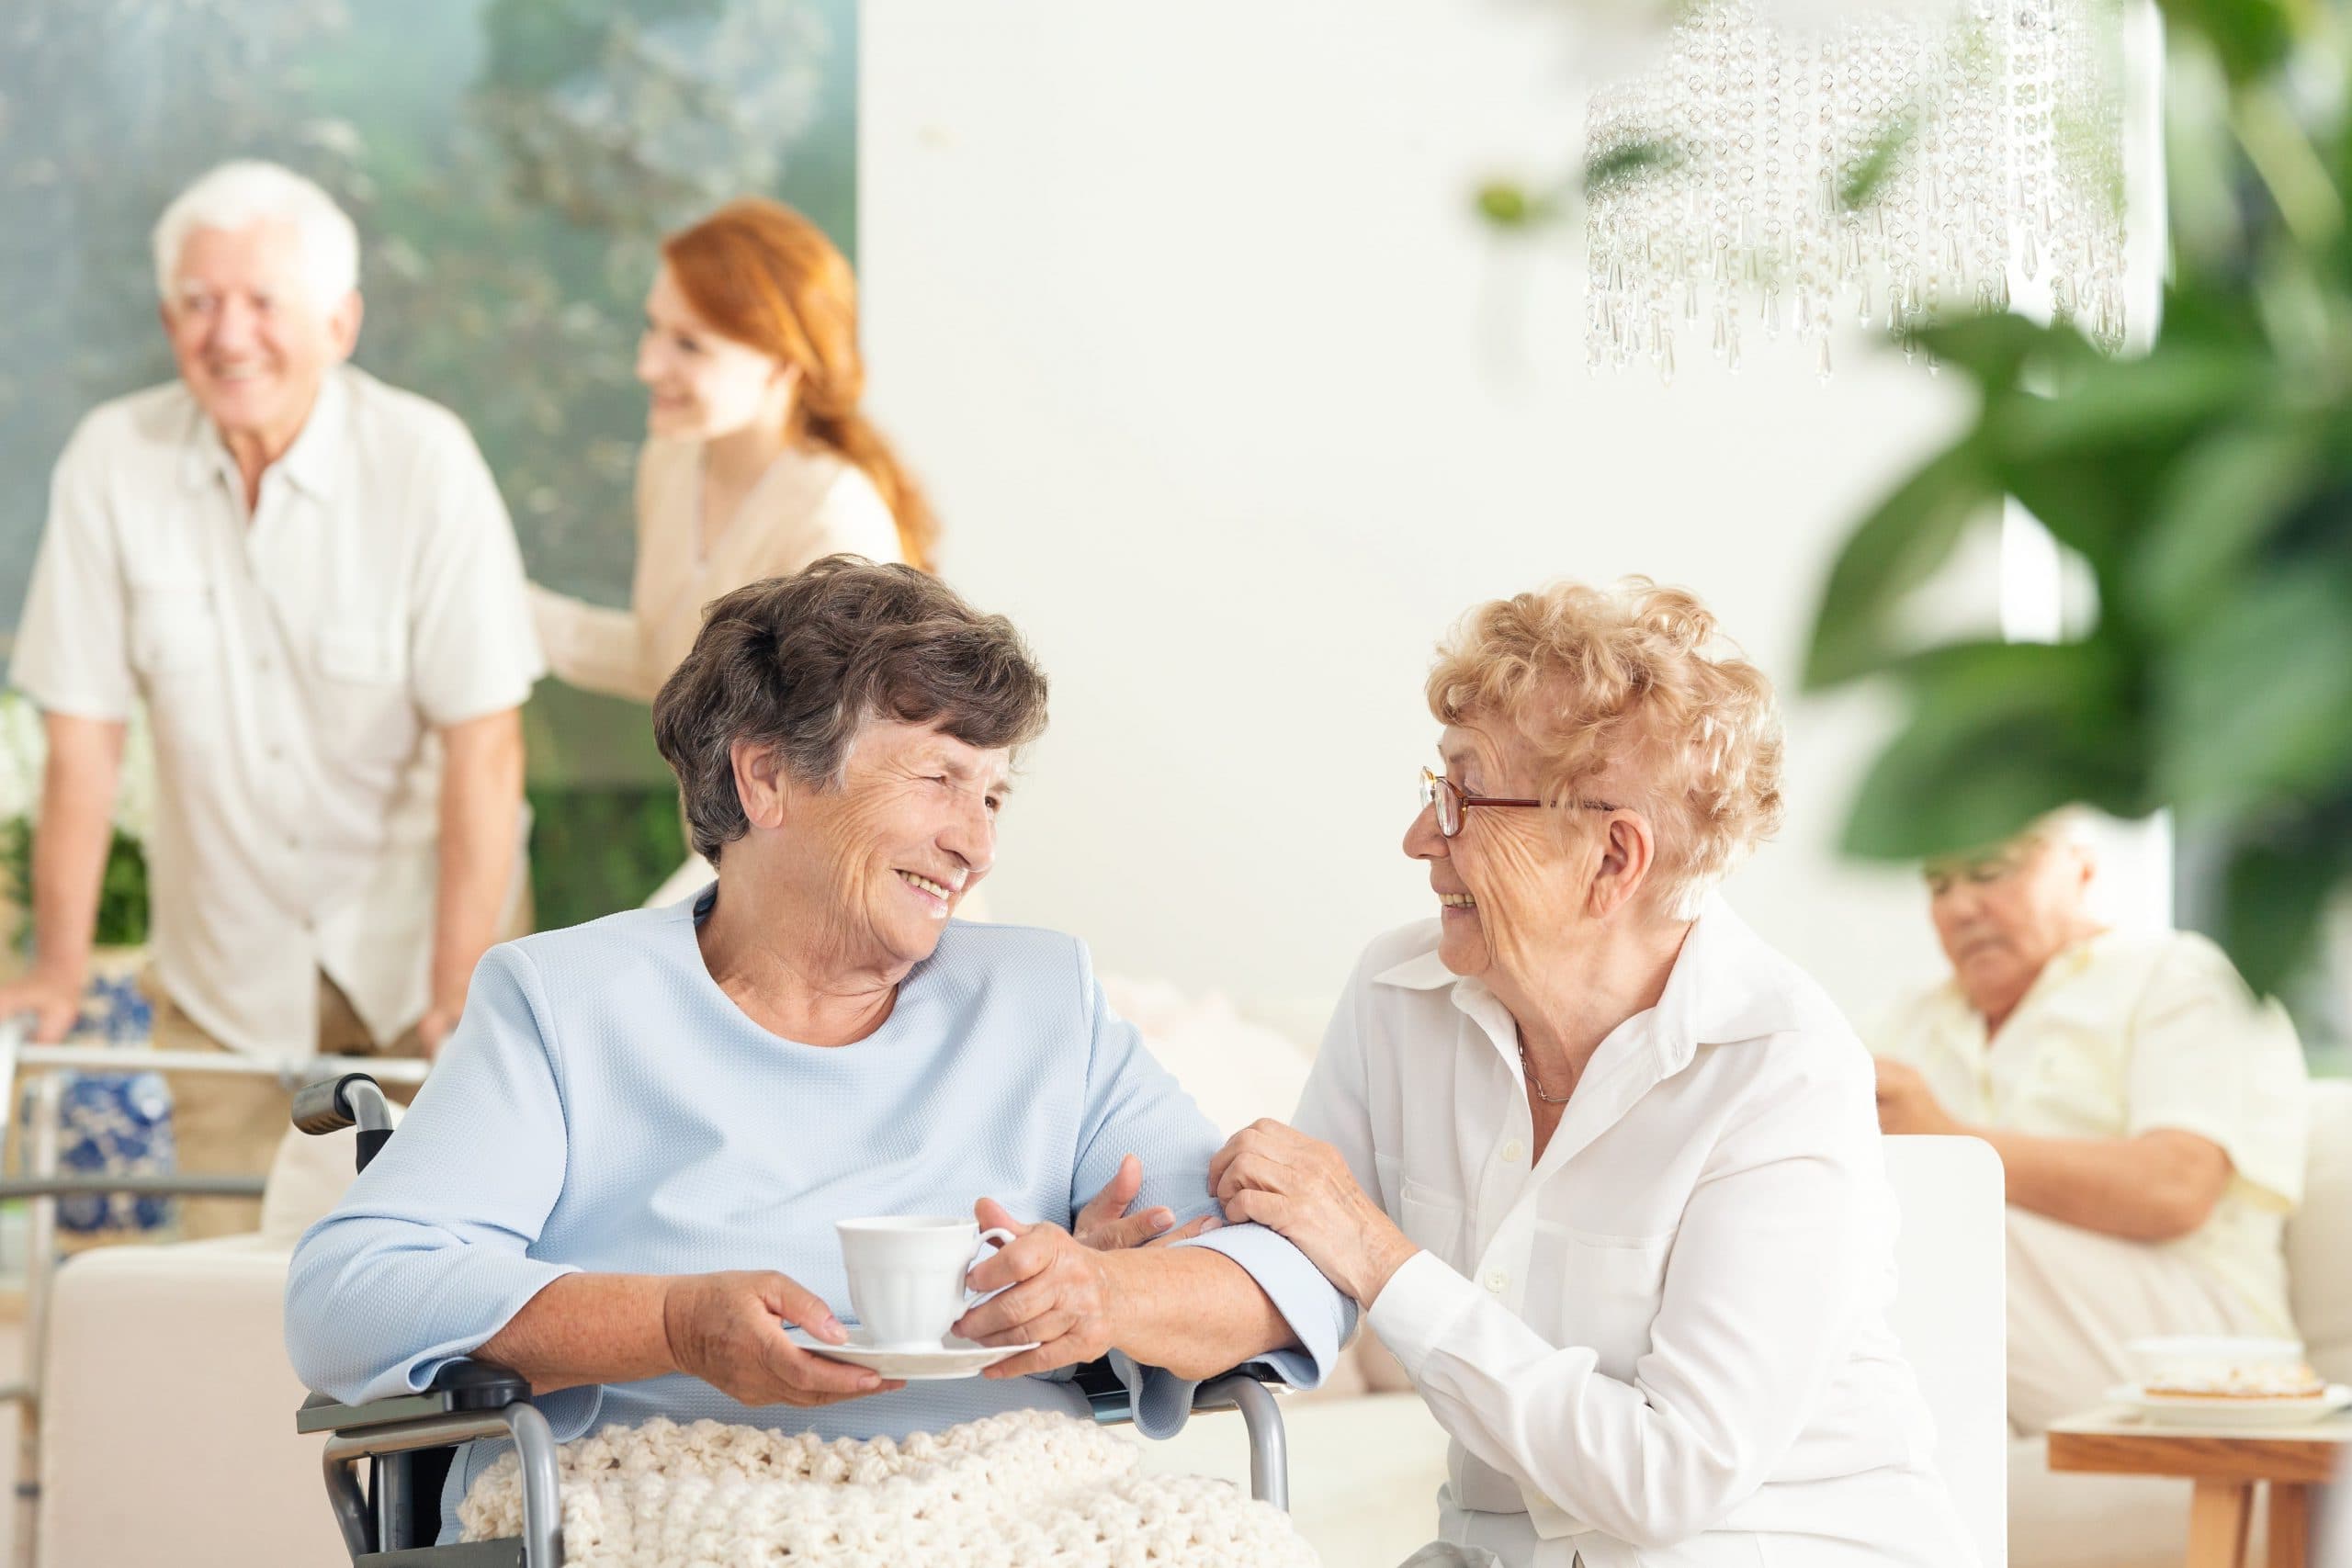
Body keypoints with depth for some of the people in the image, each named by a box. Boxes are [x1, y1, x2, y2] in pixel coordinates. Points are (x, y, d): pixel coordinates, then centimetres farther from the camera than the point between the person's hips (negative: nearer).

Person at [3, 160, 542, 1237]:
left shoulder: (425, 460, -16)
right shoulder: (111, 462, -10)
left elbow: (483, 745, -16)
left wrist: (461, 993, -20)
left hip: (418, 936, -2)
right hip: (227, 962, 2)